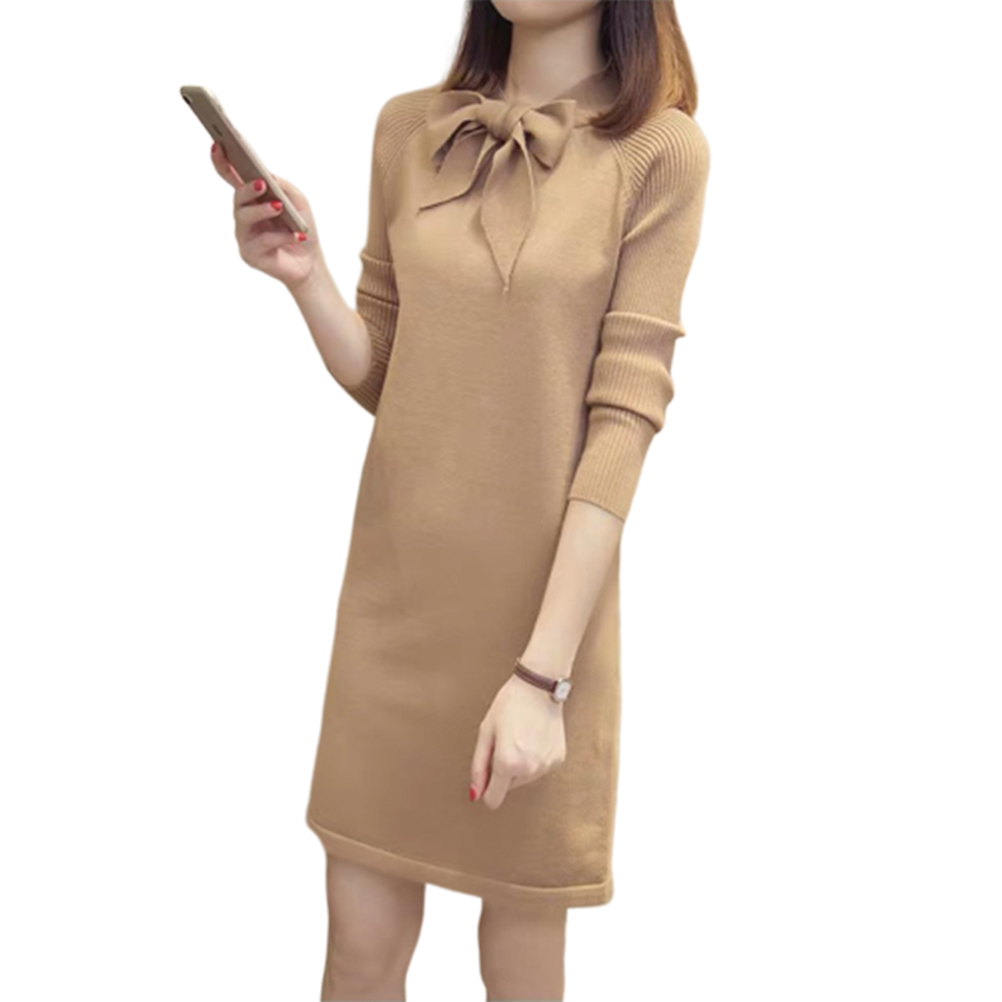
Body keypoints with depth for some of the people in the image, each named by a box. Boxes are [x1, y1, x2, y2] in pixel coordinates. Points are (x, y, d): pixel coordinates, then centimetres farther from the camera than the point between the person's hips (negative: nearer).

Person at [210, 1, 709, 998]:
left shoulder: (657, 150, -7)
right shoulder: (409, 129, 6)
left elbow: (626, 415, -12)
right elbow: (381, 378, 10)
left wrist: (541, 672, -17)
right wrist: (305, 276, -10)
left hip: (547, 597, -3)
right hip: (395, 590, 3)